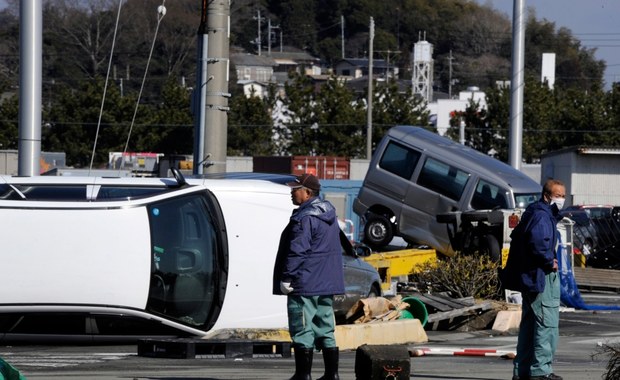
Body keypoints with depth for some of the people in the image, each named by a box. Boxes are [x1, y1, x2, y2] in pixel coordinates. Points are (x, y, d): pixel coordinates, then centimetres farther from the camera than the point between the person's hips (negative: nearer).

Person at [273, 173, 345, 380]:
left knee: (302, 331, -5)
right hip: (327, 284, 9)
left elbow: (297, 251, -19)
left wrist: (286, 278, -15)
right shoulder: (329, 215, 15)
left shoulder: (304, 219, -16)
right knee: (325, 329, 12)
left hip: (305, 285, -9)